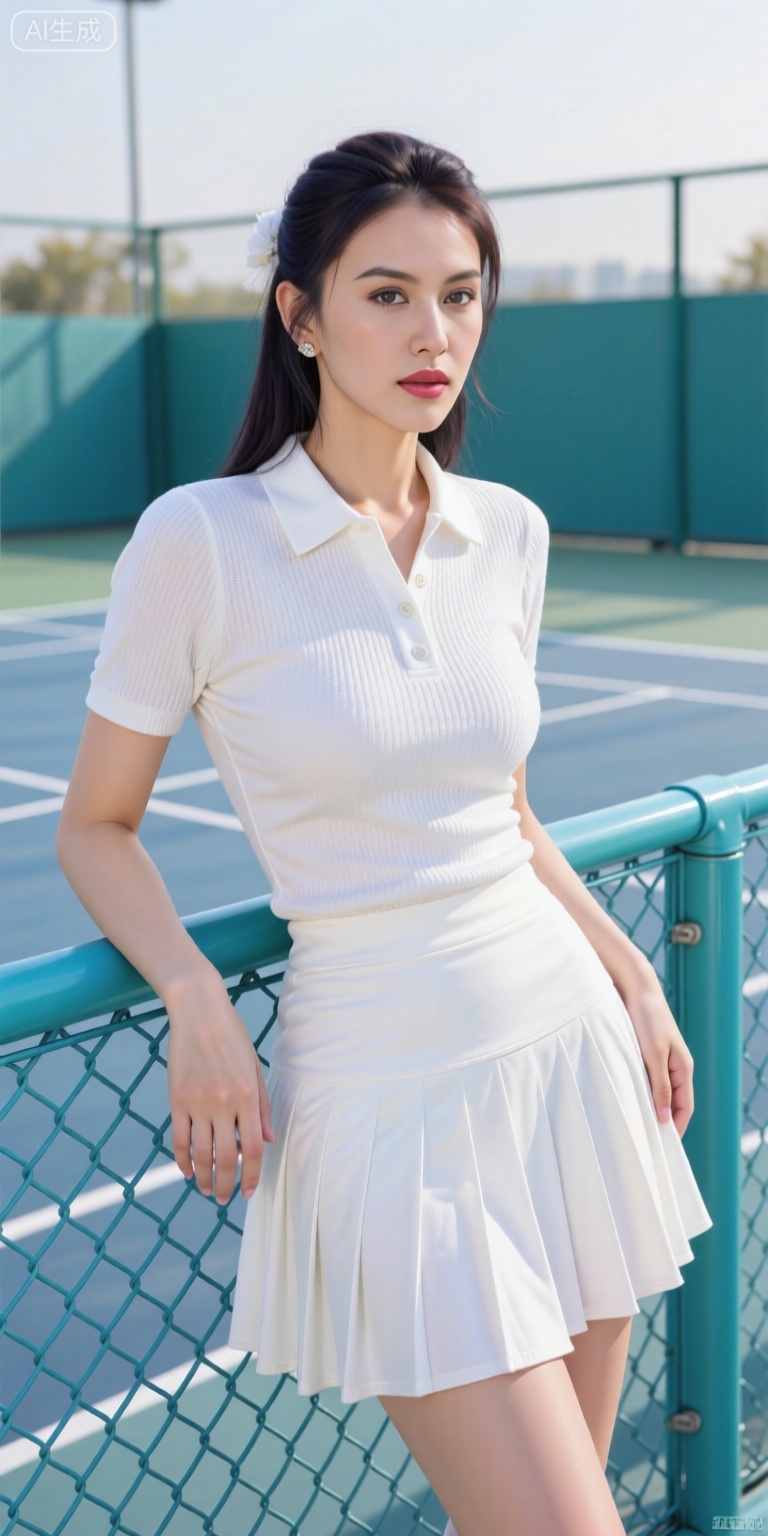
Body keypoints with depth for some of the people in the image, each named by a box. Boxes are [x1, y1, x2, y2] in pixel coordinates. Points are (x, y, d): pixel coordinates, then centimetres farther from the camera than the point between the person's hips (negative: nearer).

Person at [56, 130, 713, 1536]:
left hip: (570, 1043, 5)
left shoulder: (508, 532, 4)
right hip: (389, 1090, -5)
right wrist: (195, 1002, -16)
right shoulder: (202, 541, -11)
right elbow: (95, 827, -2)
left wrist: (630, 972, 11)